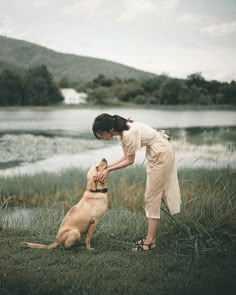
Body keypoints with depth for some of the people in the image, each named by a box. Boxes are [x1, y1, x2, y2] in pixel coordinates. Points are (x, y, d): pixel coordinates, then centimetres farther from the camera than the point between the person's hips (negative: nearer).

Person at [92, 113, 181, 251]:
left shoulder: (129, 134, -28)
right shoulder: (121, 131, 0)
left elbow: (130, 161, -16)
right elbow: (126, 157, 8)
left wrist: (109, 170, -11)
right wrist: (108, 167, 1)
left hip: (162, 154, -10)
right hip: (155, 153, 10)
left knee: (152, 197, -7)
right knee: (152, 196, 10)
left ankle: (150, 242, -2)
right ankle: (151, 238, 15)